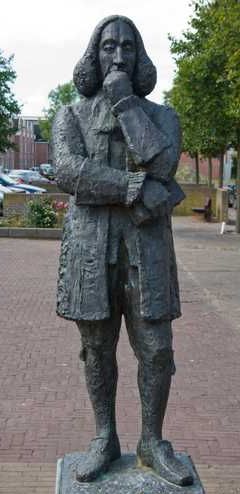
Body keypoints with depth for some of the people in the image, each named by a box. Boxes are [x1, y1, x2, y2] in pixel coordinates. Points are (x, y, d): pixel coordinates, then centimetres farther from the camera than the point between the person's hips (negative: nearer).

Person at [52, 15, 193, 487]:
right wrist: (138, 189, -24)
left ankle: (153, 444, 18)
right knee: (98, 348, 8)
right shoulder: (70, 116, 4)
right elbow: (68, 172, -15)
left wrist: (124, 100, -13)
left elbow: (161, 165, -17)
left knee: (156, 350, 1)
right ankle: (105, 439, 23)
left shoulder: (162, 116, 5)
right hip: (90, 248, 0)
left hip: (145, 249, 0)